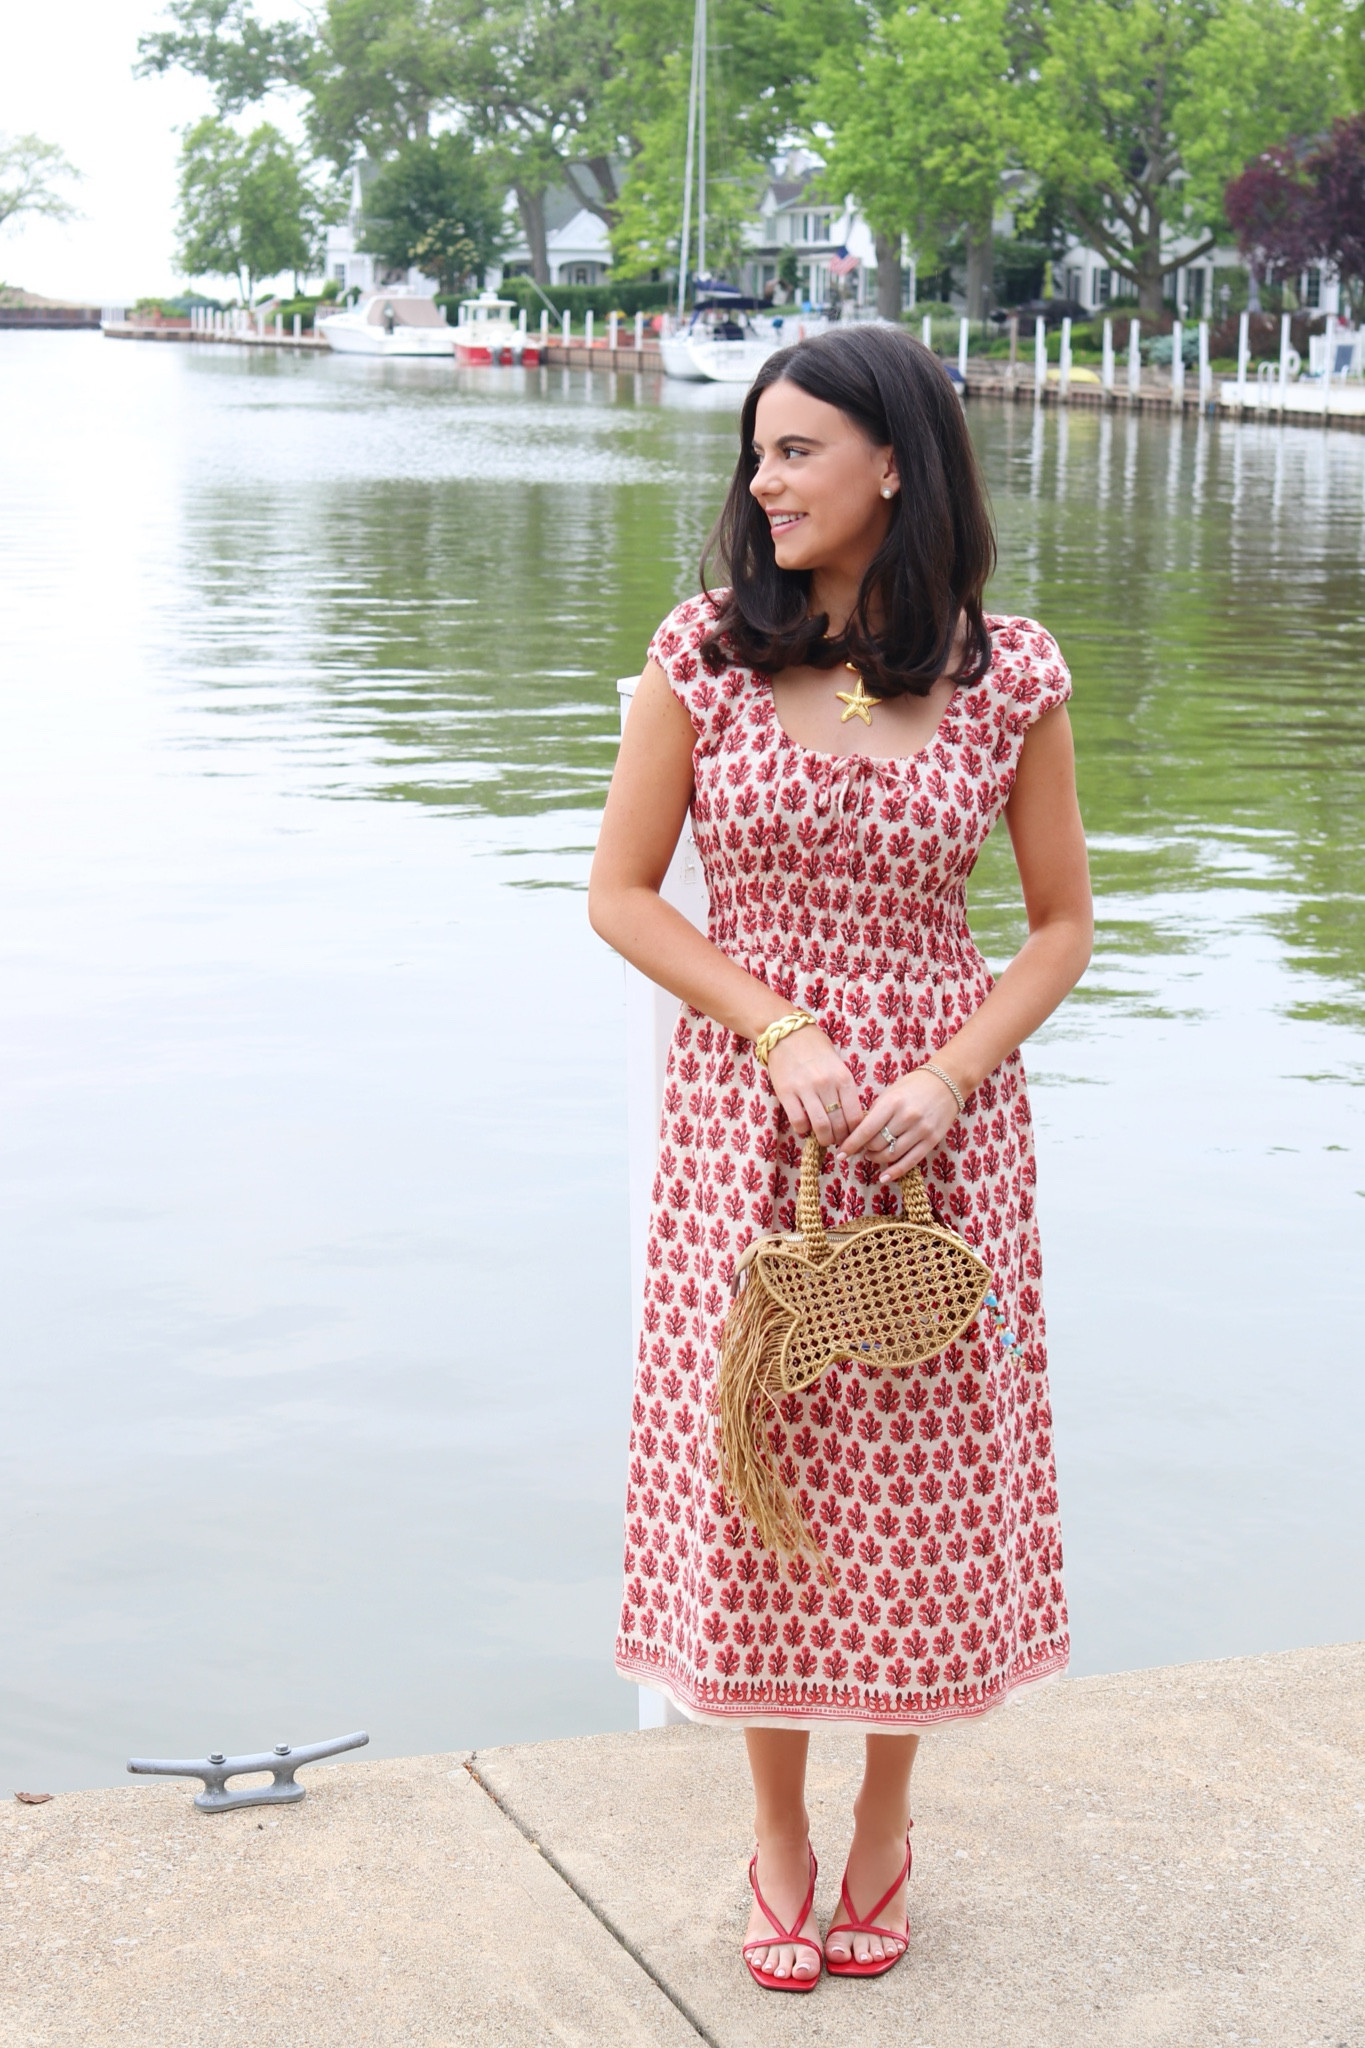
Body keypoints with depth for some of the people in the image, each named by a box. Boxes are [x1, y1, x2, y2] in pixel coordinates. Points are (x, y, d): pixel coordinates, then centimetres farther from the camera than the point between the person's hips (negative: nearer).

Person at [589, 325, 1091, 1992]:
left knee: (921, 1475, 7)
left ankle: (884, 1819, 30)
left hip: (936, 1115, 0)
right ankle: (777, 1829, 27)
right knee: (753, 1461, 7)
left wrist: (947, 1078, -12)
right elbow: (620, 893, -1)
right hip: (742, 1111, 0)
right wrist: (777, 1033, -13)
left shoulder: (1009, 676, -4)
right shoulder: (706, 651, -4)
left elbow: (1061, 921, 3)